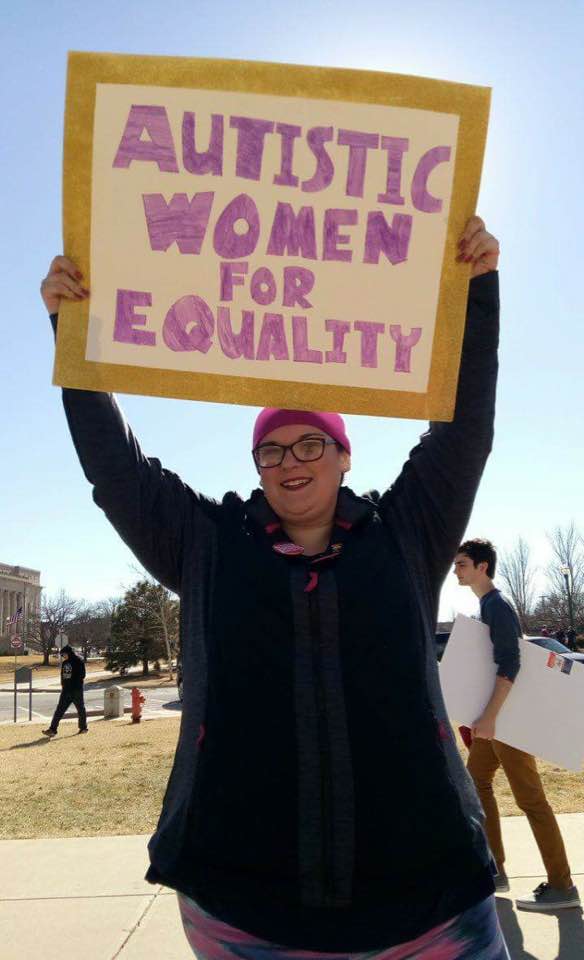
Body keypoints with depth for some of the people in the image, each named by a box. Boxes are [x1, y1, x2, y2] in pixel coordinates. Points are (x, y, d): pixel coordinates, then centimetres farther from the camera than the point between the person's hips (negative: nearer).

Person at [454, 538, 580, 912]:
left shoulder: (498, 606, -17)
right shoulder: (486, 606, 12)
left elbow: (510, 665, -25)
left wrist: (490, 716, -30)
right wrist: (486, 716, 23)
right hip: (495, 715, 10)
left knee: (530, 798, -4)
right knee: (477, 784, 13)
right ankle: (494, 870, 22)